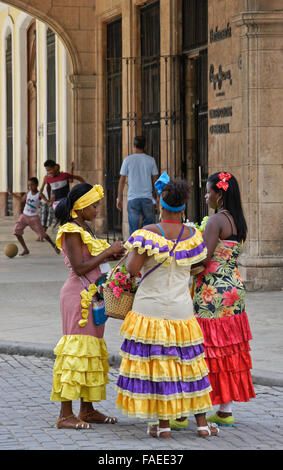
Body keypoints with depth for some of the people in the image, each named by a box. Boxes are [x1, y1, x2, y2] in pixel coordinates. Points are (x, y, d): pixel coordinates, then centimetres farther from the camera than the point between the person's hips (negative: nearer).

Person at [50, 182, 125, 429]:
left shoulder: (85, 229, 15)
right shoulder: (72, 231, -13)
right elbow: (79, 267, -19)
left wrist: (112, 254, 2)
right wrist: (108, 251, -16)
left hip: (91, 296, 10)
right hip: (78, 296, -10)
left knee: (92, 349, 11)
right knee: (77, 348, -9)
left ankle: (87, 409, 17)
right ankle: (66, 414, -8)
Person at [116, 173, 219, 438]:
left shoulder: (148, 233, -12)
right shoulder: (192, 236, -1)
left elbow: (132, 269, -18)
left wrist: (132, 254, 3)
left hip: (151, 309, -3)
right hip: (181, 310, 3)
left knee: (156, 363, 3)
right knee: (188, 364, 11)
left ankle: (164, 424, 5)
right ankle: (201, 423, 15)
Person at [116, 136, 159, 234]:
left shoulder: (128, 160, 0)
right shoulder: (151, 160, 2)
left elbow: (122, 180, 1)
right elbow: (155, 180, 5)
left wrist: (119, 198, 7)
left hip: (133, 198, -1)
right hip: (147, 197, 1)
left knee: (133, 229, 2)